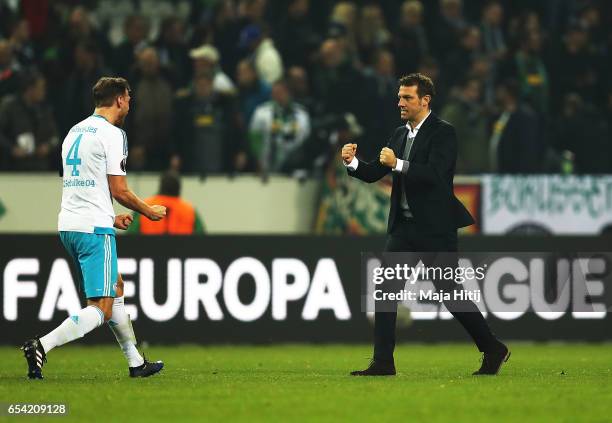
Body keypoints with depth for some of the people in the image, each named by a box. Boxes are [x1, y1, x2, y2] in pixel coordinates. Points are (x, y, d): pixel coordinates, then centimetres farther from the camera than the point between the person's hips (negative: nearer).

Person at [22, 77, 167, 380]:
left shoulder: (75, 132, 16)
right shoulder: (112, 134, -9)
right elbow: (118, 190, -10)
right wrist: (149, 211, 6)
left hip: (68, 226, 9)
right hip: (94, 229, -9)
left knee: (116, 289, 22)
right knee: (101, 309, -9)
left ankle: (136, 363, 26)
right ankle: (41, 346, -25)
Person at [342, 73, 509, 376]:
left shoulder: (443, 133, -8)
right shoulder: (399, 135, 14)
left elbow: (435, 174, -22)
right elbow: (373, 174, 13)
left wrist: (398, 164, -28)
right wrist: (352, 162, -6)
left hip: (434, 228, -7)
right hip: (403, 226, 7)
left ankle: (493, 350, 14)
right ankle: (383, 362, -2)